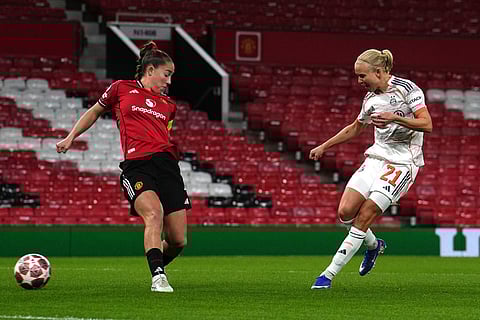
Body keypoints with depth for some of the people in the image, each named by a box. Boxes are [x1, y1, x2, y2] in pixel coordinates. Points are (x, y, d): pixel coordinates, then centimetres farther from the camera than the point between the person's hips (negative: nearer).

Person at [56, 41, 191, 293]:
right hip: (136, 166, -4)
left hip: (167, 165, 4)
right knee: (154, 213, -32)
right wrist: (71, 137, 21)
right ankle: (158, 277, -33)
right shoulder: (121, 89, 13)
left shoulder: (168, 105, 23)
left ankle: (157, 266, 29)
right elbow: (94, 112, 26)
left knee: (178, 241, -1)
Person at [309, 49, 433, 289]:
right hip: (376, 158, 6)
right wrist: (324, 146, 26)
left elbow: (427, 124, -16)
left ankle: (330, 273, -9)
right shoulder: (370, 98, 10)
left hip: (402, 162, -6)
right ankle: (373, 245, 23)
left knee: (364, 217, -13)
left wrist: (395, 118, -28)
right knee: (345, 211, -8)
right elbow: (355, 128, 27)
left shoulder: (407, 89, -10)